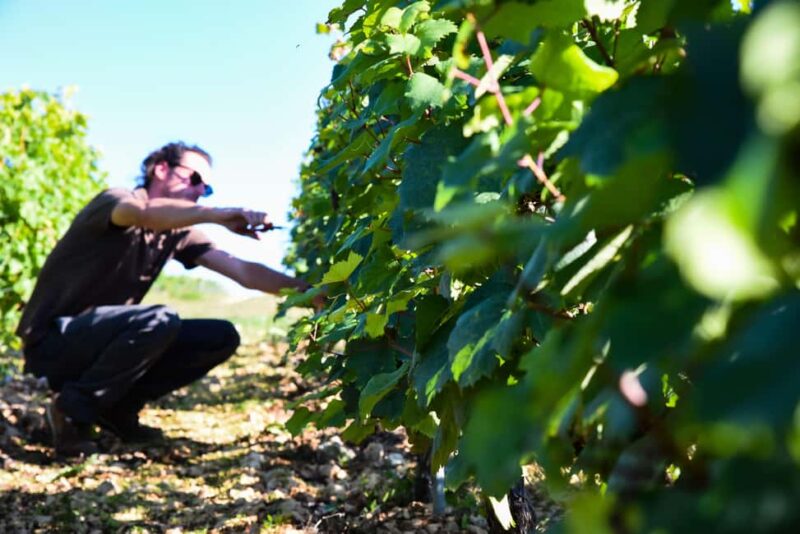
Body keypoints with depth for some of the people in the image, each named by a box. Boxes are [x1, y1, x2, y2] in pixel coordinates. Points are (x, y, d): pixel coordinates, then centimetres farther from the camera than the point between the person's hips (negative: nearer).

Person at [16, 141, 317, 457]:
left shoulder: (177, 232, 6)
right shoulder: (114, 200, -14)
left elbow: (244, 272, 0)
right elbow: (146, 213, -40)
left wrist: (306, 290, -11)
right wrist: (217, 215, -50)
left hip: (102, 338, 8)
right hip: (52, 342, -8)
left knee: (221, 337, -3)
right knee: (160, 321, -33)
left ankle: (117, 408, 5)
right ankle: (72, 411, -13)